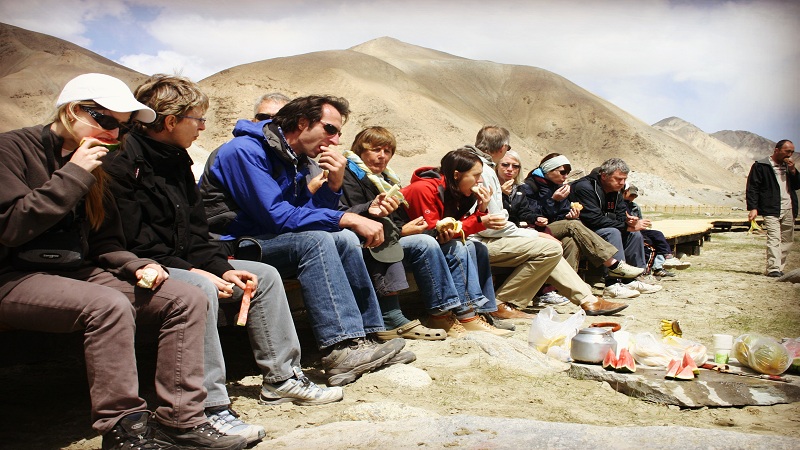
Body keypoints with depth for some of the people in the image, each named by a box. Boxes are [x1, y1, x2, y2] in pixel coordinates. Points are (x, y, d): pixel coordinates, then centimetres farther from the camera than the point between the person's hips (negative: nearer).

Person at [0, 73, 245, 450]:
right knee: (110, 305, -36)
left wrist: (137, 266, -6)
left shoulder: (94, 167, 14)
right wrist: (73, 174, -17)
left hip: (78, 272, 7)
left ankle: (179, 419, -12)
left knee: (186, 298, -12)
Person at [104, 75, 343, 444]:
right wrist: (194, 272, -25)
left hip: (184, 264, 10)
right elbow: (133, 244, -23)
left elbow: (195, 232, 12)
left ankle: (281, 378, 8)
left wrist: (222, 269, -3)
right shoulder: (123, 164, -16)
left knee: (265, 275, 3)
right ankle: (210, 408, -31)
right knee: (199, 288, -38)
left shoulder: (176, 159, 12)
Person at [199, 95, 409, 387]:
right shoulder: (245, 151, -17)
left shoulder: (297, 160, 9)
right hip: (229, 247, -8)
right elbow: (276, 215, -26)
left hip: (262, 239, 9)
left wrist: (333, 184, -14)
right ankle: (342, 348, -31)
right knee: (315, 240, -28)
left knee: (344, 239, -5)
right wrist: (348, 219, -24)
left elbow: (314, 214, 5)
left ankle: (367, 337, -8)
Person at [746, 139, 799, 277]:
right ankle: (773, 269, -19)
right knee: (774, 238, -15)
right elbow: (752, 187, -5)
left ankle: (780, 268, 13)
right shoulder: (760, 166, -2)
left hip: (789, 210, 7)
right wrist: (753, 208, -13)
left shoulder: (788, 166, 18)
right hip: (771, 210, -6)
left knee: (787, 240, 6)